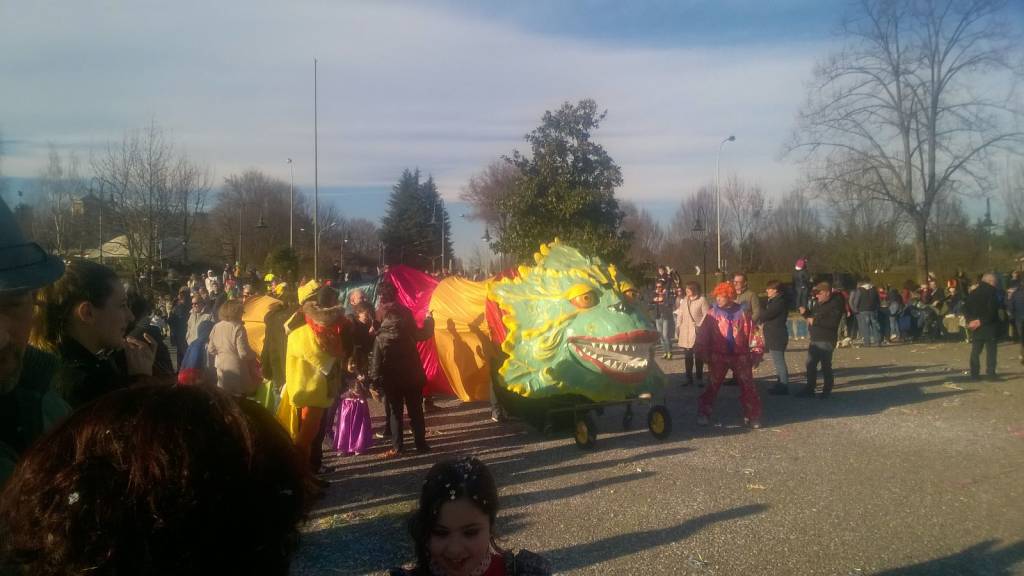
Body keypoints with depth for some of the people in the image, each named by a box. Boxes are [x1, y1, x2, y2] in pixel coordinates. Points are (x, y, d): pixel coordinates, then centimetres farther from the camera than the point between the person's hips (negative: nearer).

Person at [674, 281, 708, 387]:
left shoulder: (702, 300, -4)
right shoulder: (683, 300, 12)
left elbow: (706, 315, -8)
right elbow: (680, 315, 14)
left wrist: (700, 326, -15)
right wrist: (678, 327, 7)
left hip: (697, 332, -4)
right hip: (685, 332, 4)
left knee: (699, 356, 3)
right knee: (687, 356, 6)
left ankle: (700, 378, 11)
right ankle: (689, 378, 14)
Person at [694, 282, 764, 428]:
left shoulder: (742, 313, 2)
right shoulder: (712, 313, -1)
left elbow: (752, 333, 4)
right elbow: (703, 335, -1)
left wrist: (756, 351, 0)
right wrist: (702, 352, -5)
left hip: (740, 356, 1)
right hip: (719, 356, -1)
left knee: (747, 386, 6)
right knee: (712, 385, 4)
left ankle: (752, 416, 19)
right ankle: (703, 414, 13)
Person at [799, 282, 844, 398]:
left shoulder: (835, 304, -13)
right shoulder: (818, 303, 13)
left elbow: (832, 322, -25)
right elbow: (813, 316, 24)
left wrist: (815, 321, -21)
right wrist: (806, 313, 3)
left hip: (826, 341, -8)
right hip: (814, 340, 8)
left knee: (826, 366, -1)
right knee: (810, 364, 11)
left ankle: (827, 391, 11)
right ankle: (810, 388, 21)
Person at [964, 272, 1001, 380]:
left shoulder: (973, 293, 9)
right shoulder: (991, 292, -12)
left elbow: (966, 308, 6)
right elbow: (992, 311, -20)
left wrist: (970, 320, -4)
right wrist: (981, 321, -14)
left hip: (976, 327, 6)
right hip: (989, 327, -6)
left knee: (975, 351, 10)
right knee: (991, 350, 1)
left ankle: (974, 373, 11)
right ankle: (990, 373, 0)